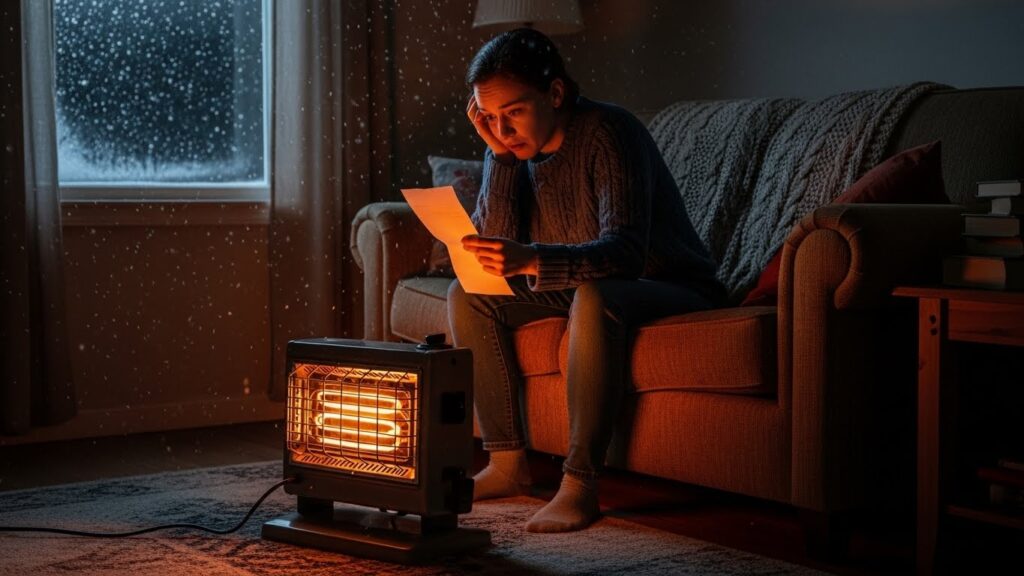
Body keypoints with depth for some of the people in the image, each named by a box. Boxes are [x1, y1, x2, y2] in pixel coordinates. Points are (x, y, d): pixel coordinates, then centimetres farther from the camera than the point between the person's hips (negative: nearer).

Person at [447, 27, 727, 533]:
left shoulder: (608, 131, -24)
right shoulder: (514, 145, -3)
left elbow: (626, 250, -36)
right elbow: (495, 245, -13)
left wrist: (532, 260, -52)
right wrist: (499, 155, -21)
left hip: (671, 287, -7)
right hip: (578, 287, 7)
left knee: (594, 298, -38)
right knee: (466, 295, -8)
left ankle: (580, 485, -33)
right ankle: (507, 464, -7)